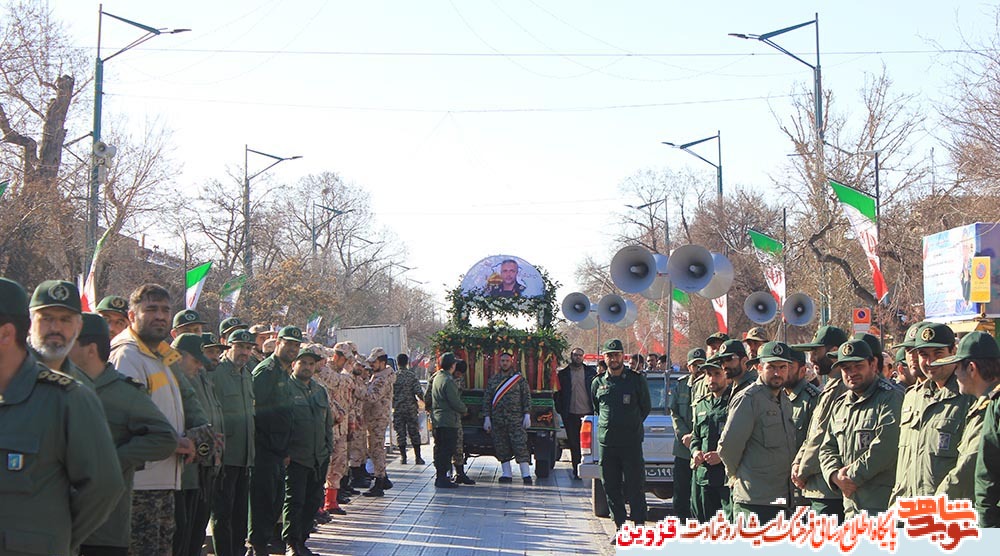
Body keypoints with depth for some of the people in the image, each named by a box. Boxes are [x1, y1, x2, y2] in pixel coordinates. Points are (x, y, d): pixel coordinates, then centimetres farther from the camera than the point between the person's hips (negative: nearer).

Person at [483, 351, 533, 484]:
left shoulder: (519, 379, 4)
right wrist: (487, 417, 4)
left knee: (520, 446, -9)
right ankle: (506, 474, 12)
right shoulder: (493, 380, 11)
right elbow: (487, 399, 11)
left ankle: (526, 475, -8)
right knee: (501, 448, 5)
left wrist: (527, 415, -5)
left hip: (516, 420, -3)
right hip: (498, 420, 3)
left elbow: (526, 397, 2)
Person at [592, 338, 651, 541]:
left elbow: (646, 408, 9)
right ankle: (620, 527, 14)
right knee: (611, 488, 5)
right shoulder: (598, 383, 10)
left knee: (635, 487, -4)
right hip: (606, 443, 3)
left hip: (631, 442, -3)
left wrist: (632, 425, 8)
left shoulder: (636, 380, 1)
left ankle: (639, 527, 2)